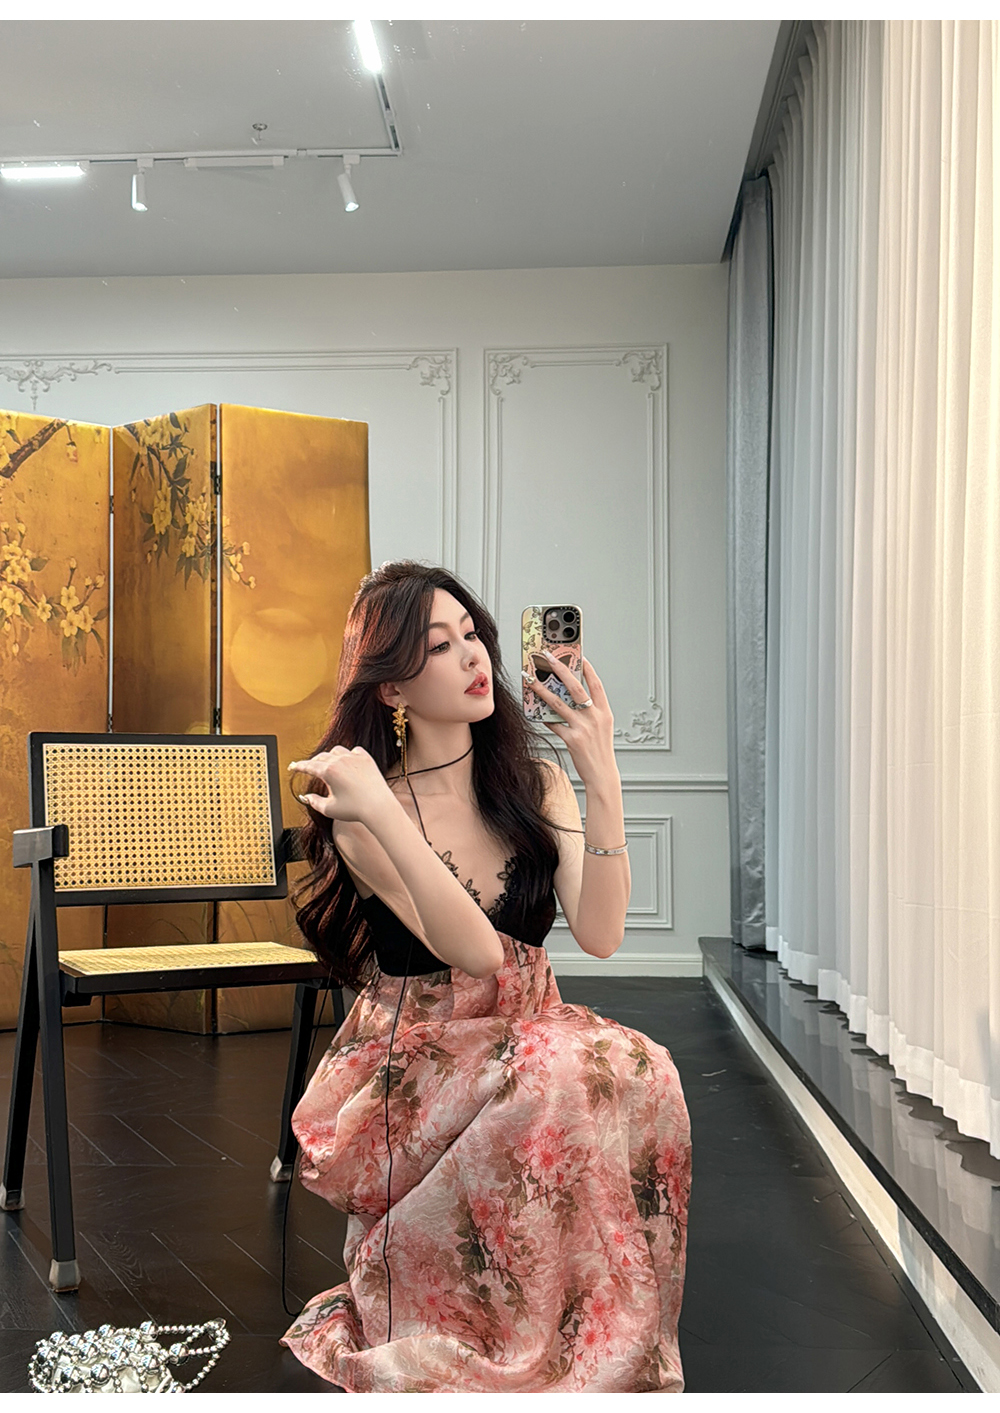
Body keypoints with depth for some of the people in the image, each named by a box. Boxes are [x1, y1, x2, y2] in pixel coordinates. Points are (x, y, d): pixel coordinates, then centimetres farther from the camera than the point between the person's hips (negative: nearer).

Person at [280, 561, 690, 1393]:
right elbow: (476, 950, -23)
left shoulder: (534, 783, 4)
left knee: (635, 1070, -29)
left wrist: (602, 782, -21)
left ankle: (606, 1343, -12)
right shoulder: (361, 811, -9)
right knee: (562, 1074, -34)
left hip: (528, 1040, 4)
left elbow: (600, 935, -12)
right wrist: (382, 816, -31)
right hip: (408, 1069, -4)